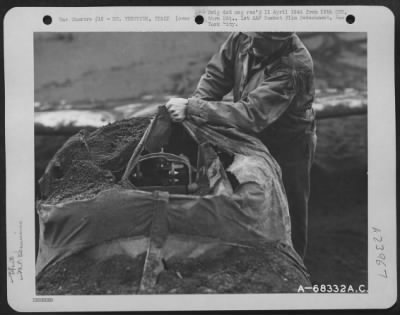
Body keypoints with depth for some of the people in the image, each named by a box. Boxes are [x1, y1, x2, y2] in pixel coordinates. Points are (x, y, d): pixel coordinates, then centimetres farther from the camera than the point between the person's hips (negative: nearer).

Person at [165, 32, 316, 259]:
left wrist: (193, 108, -42)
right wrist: (192, 106, -23)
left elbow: (252, 115, -40)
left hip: (288, 148, -6)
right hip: (252, 138, 6)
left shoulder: (294, 66, -35)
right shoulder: (244, 38, -16)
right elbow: (216, 75, -5)